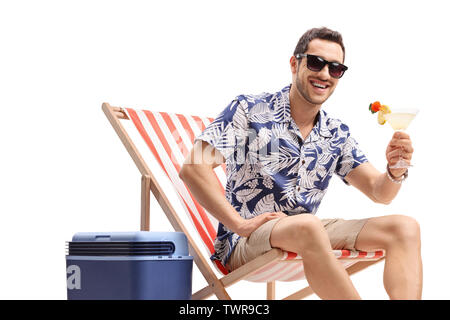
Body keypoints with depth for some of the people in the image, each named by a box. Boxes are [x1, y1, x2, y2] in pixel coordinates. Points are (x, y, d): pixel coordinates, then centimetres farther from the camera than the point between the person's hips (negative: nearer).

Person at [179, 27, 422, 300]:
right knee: (307, 226, -39)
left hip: (306, 241, 6)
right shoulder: (249, 110, -5)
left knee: (405, 228, -10)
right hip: (245, 244, -6)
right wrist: (240, 224, -20)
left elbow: (380, 193, 10)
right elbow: (194, 168, -15)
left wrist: (396, 171, -14)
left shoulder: (337, 134, 11)